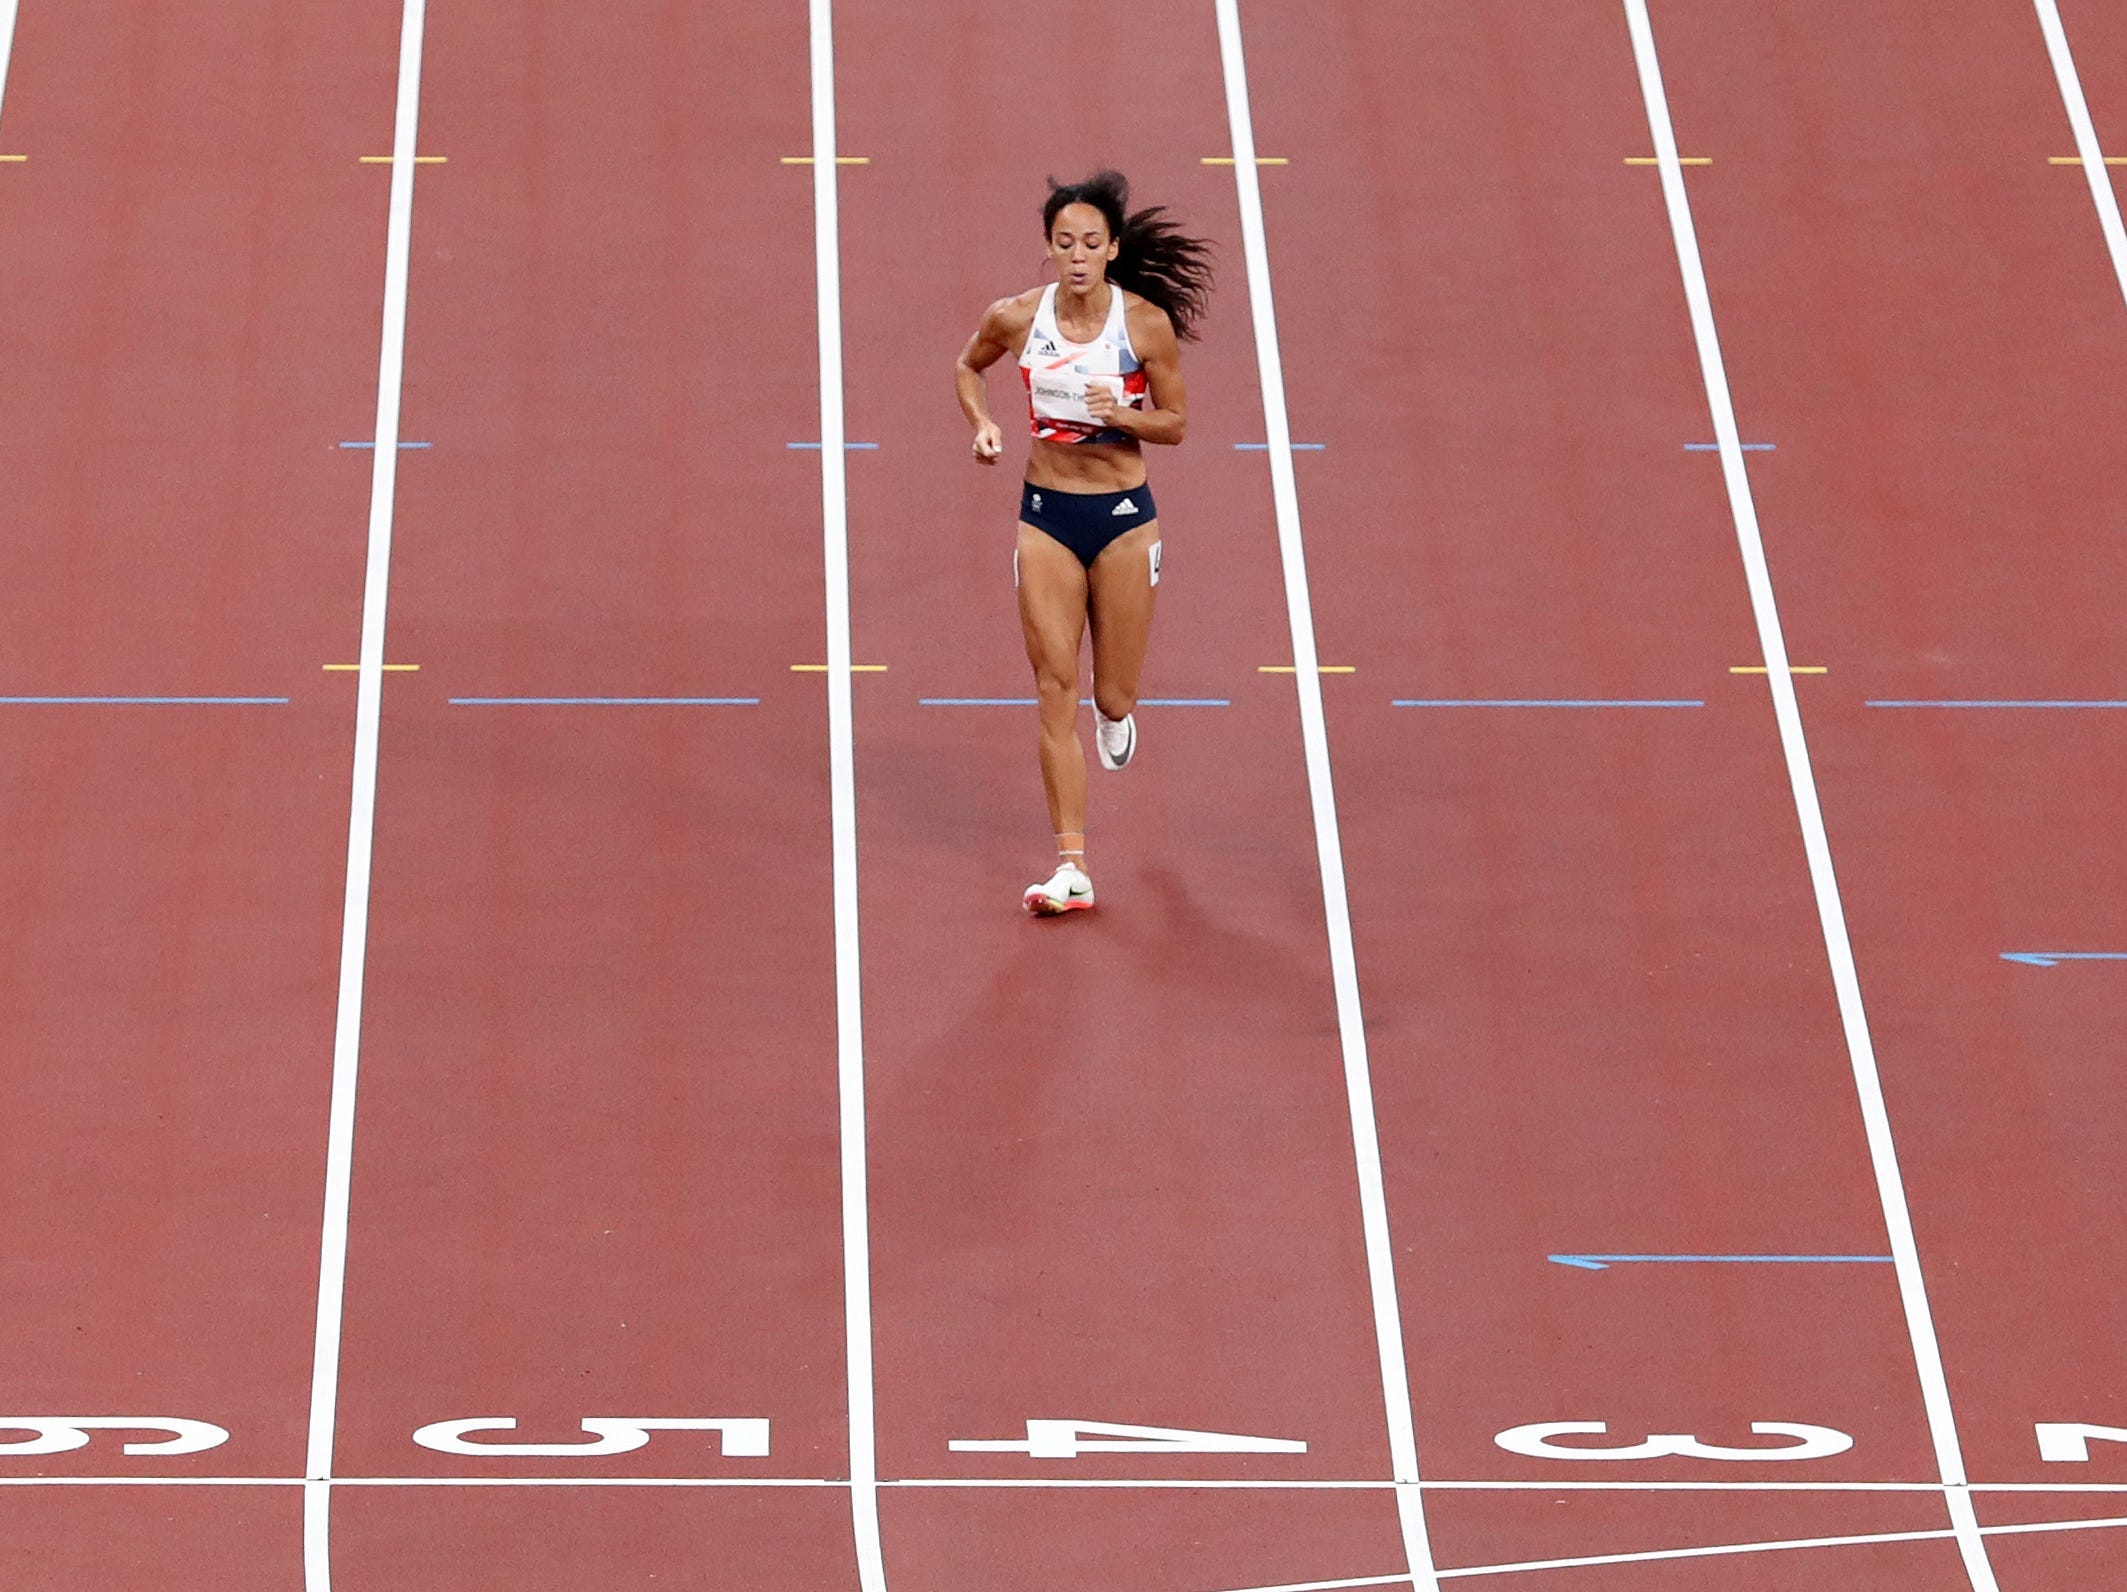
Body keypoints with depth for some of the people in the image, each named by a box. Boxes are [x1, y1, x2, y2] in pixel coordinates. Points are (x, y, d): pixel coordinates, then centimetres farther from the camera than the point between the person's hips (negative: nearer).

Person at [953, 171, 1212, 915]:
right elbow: (967, 366, 15)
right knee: (1056, 691, -7)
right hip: (1046, 514, 1)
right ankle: (1072, 867, -5)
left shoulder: (1147, 322, -11)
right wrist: (982, 423, -3)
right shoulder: (1016, 317, -7)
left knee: (1113, 699, 8)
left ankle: (1115, 712, 49)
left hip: (1123, 517, -1)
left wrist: (1122, 414, -21)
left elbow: (1176, 423, -2)